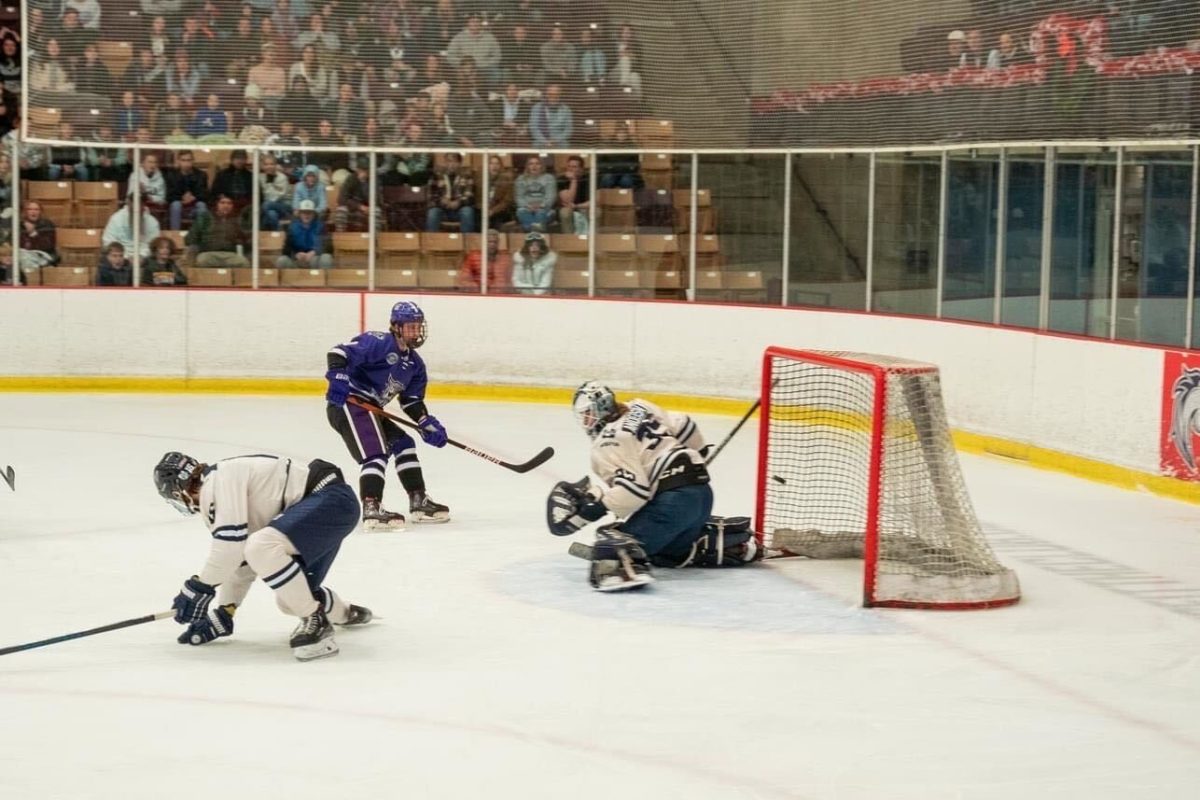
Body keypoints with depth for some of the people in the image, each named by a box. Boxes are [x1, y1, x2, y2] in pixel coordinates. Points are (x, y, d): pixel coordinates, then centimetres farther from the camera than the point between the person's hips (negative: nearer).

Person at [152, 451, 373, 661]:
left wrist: (199, 586, -8)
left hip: (332, 499, -11)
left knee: (262, 547, -29)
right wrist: (222, 614, 20)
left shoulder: (220, 478, -12)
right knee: (291, 600, 16)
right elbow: (240, 557, 23)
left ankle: (315, 621, -17)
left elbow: (231, 543, -19)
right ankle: (345, 613, 46)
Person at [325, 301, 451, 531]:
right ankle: (372, 510, -32)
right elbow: (339, 352, -20)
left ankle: (419, 502, 25)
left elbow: (412, 400, 17)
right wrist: (338, 377, -33)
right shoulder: (379, 342, -13)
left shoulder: (414, 363, 15)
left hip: (370, 409, 10)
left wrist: (426, 423, 2)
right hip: (348, 402, -10)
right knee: (376, 452, -22)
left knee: (403, 443, 17)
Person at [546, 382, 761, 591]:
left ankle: (628, 568, -44)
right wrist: (695, 456, 37)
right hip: (702, 491, 9)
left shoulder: (608, 444, -8)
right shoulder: (639, 408, 15)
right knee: (671, 546, 28)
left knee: (616, 540, -14)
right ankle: (734, 540, 20)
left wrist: (597, 507, -14)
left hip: (673, 501, -9)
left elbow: (634, 488, -19)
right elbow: (684, 426, 20)